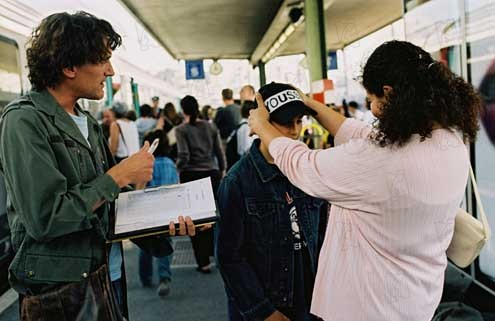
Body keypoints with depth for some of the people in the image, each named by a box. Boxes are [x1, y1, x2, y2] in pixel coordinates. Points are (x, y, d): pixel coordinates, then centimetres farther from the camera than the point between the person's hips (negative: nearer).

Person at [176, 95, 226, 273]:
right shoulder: (210, 127, 5)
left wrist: (177, 169, 3)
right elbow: (219, 152, 4)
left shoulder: (181, 130, -5)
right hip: (212, 173, 4)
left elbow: (183, 156, -14)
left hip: (191, 175, -3)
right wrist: (222, 170, 14)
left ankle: (203, 262, 9)